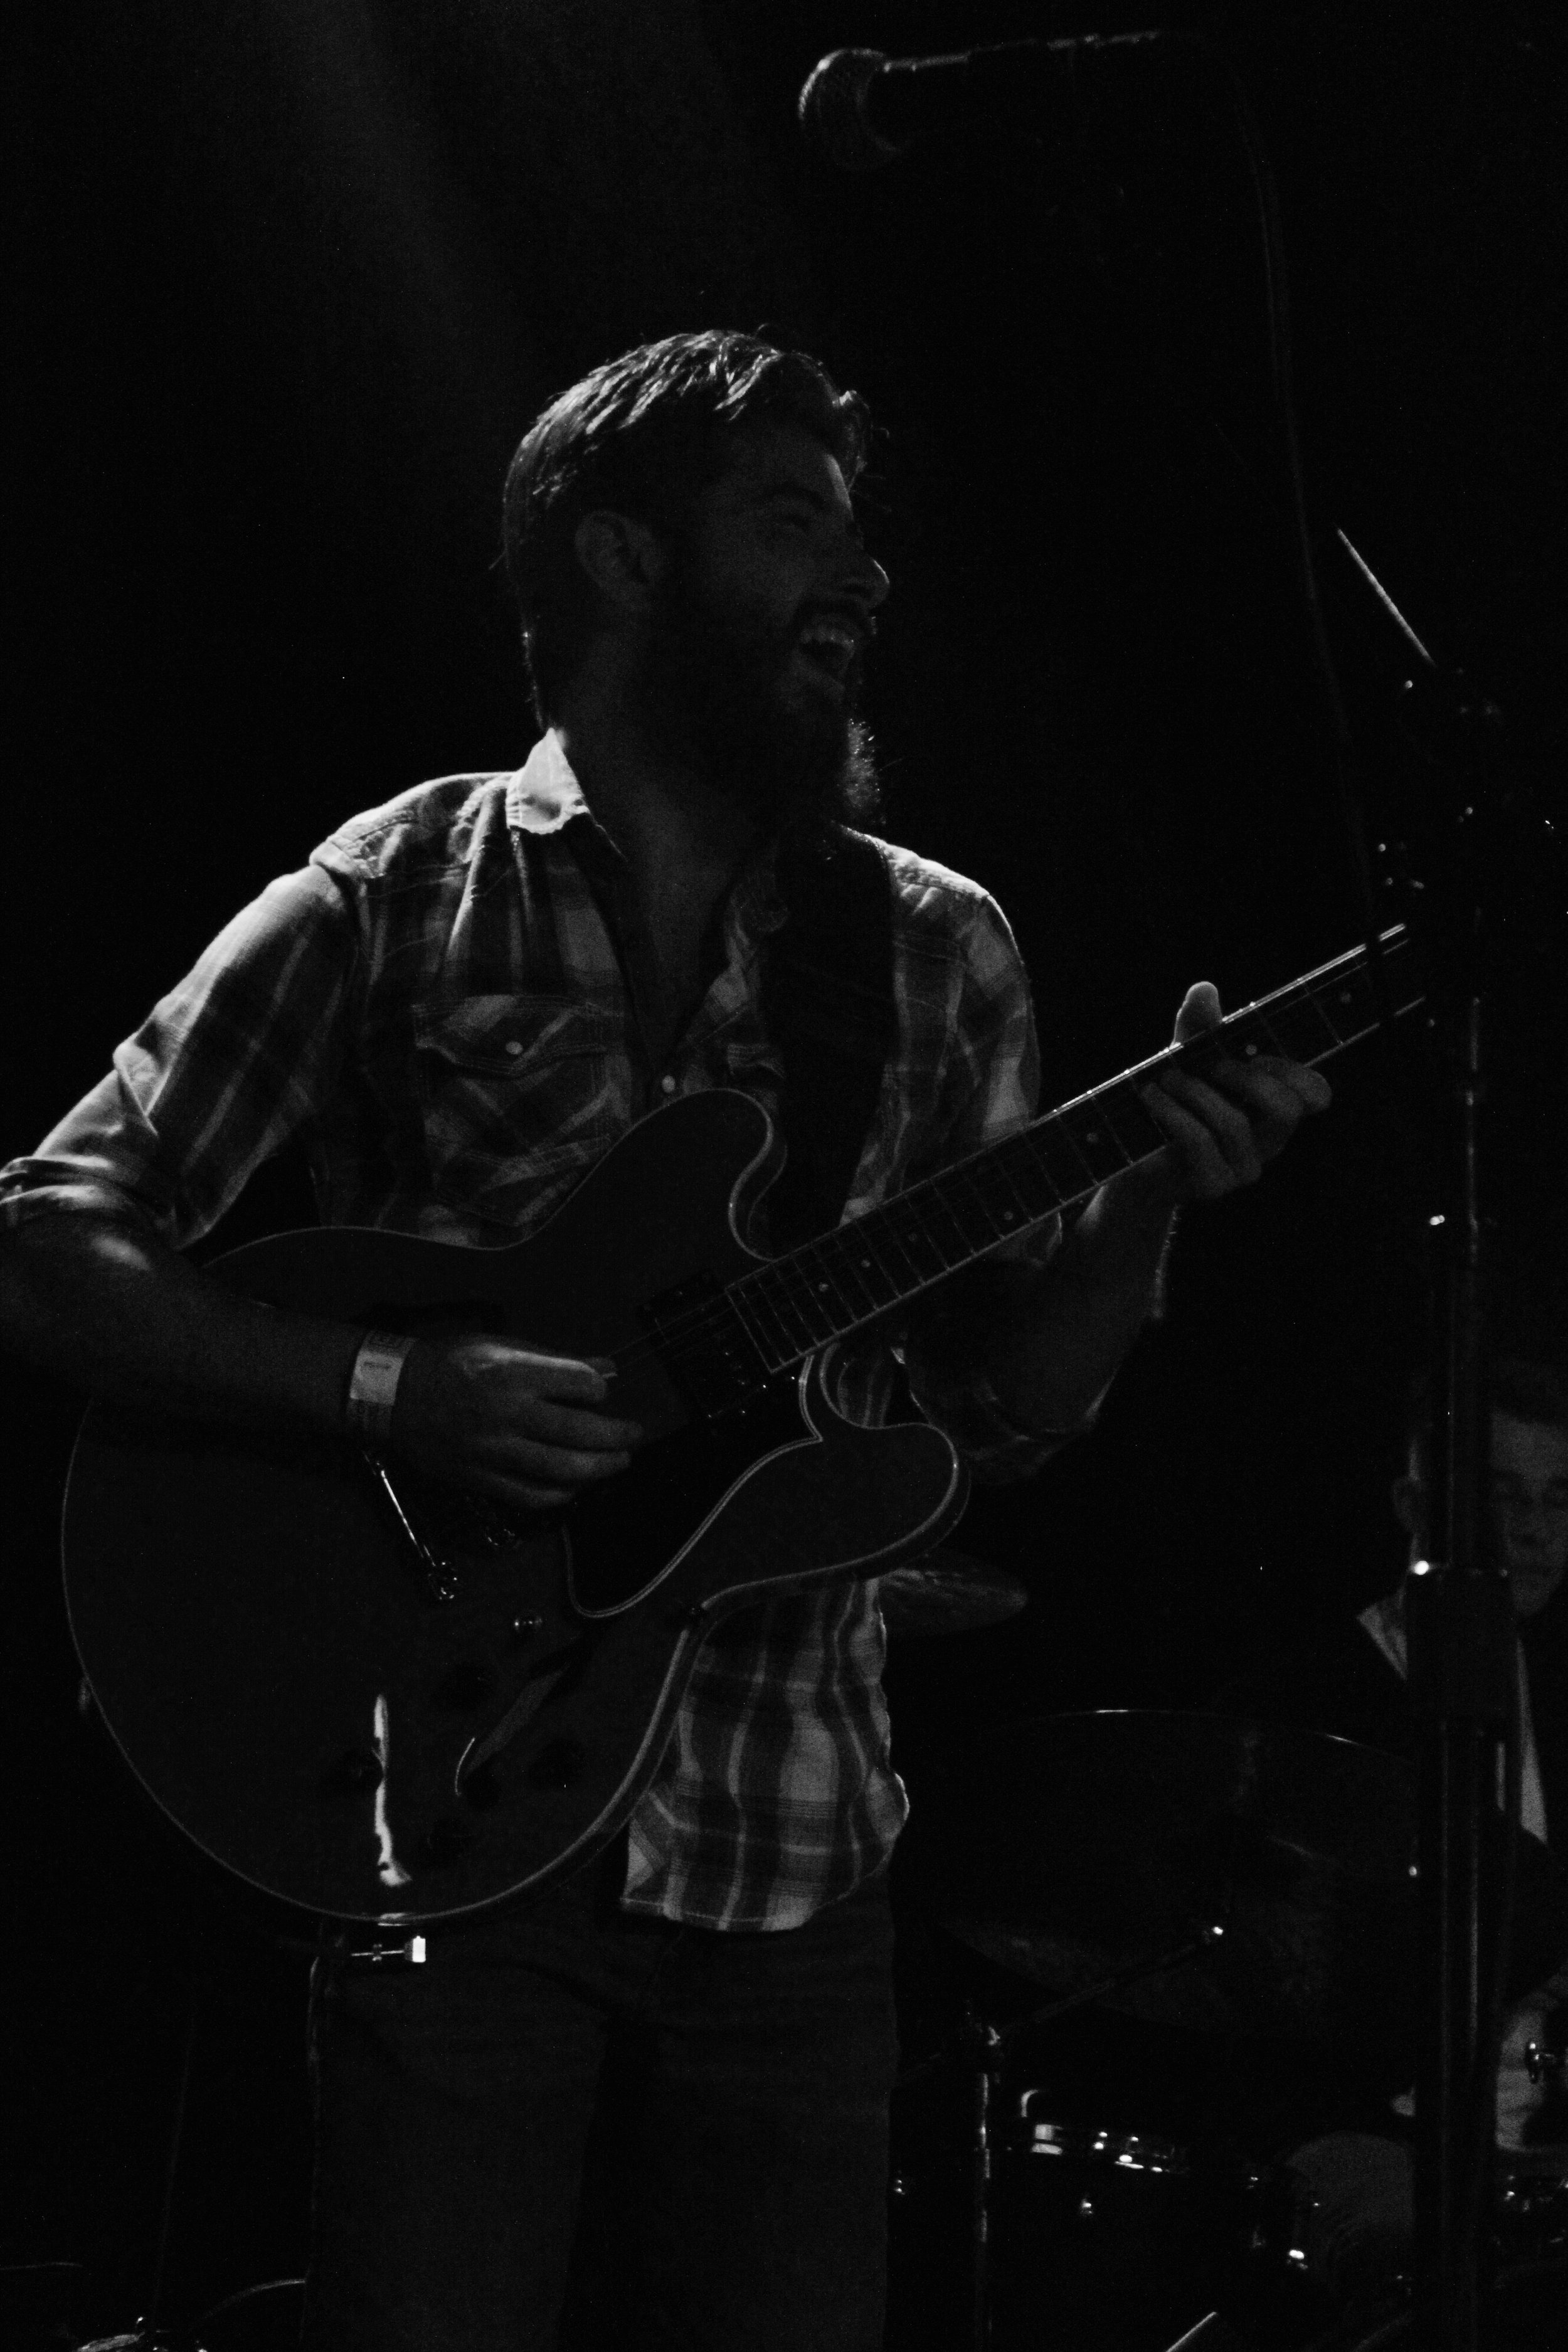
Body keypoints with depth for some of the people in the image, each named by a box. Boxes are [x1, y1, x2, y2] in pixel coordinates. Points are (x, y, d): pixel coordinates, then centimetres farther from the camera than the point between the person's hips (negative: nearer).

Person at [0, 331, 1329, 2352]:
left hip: (794, 1865, 4)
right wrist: (396, 1390, -19)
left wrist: (1150, 1197, -9)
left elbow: (1007, 1403, 10)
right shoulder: (394, 899, -1)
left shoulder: (934, 950, 10)